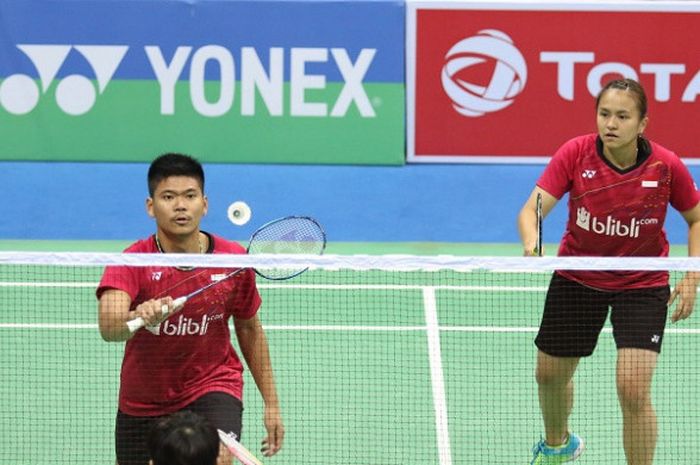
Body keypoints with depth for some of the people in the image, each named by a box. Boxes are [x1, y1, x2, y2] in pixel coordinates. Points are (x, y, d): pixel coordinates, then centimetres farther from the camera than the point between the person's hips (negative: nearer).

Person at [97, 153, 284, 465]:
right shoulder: (131, 264, -21)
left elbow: (249, 330, 4)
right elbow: (108, 327, -39)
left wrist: (271, 402, 5)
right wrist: (139, 318, -62)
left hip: (213, 386, -1)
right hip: (142, 401, 1)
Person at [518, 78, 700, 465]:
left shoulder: (666, 166, -18)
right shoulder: (575, 154, -19)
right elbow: (532, 209, -26)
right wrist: (532, 245, -48)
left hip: (642, 286, -2)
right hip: (577, 278, 2)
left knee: (633, 390, -17)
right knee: (550, 374, 19)